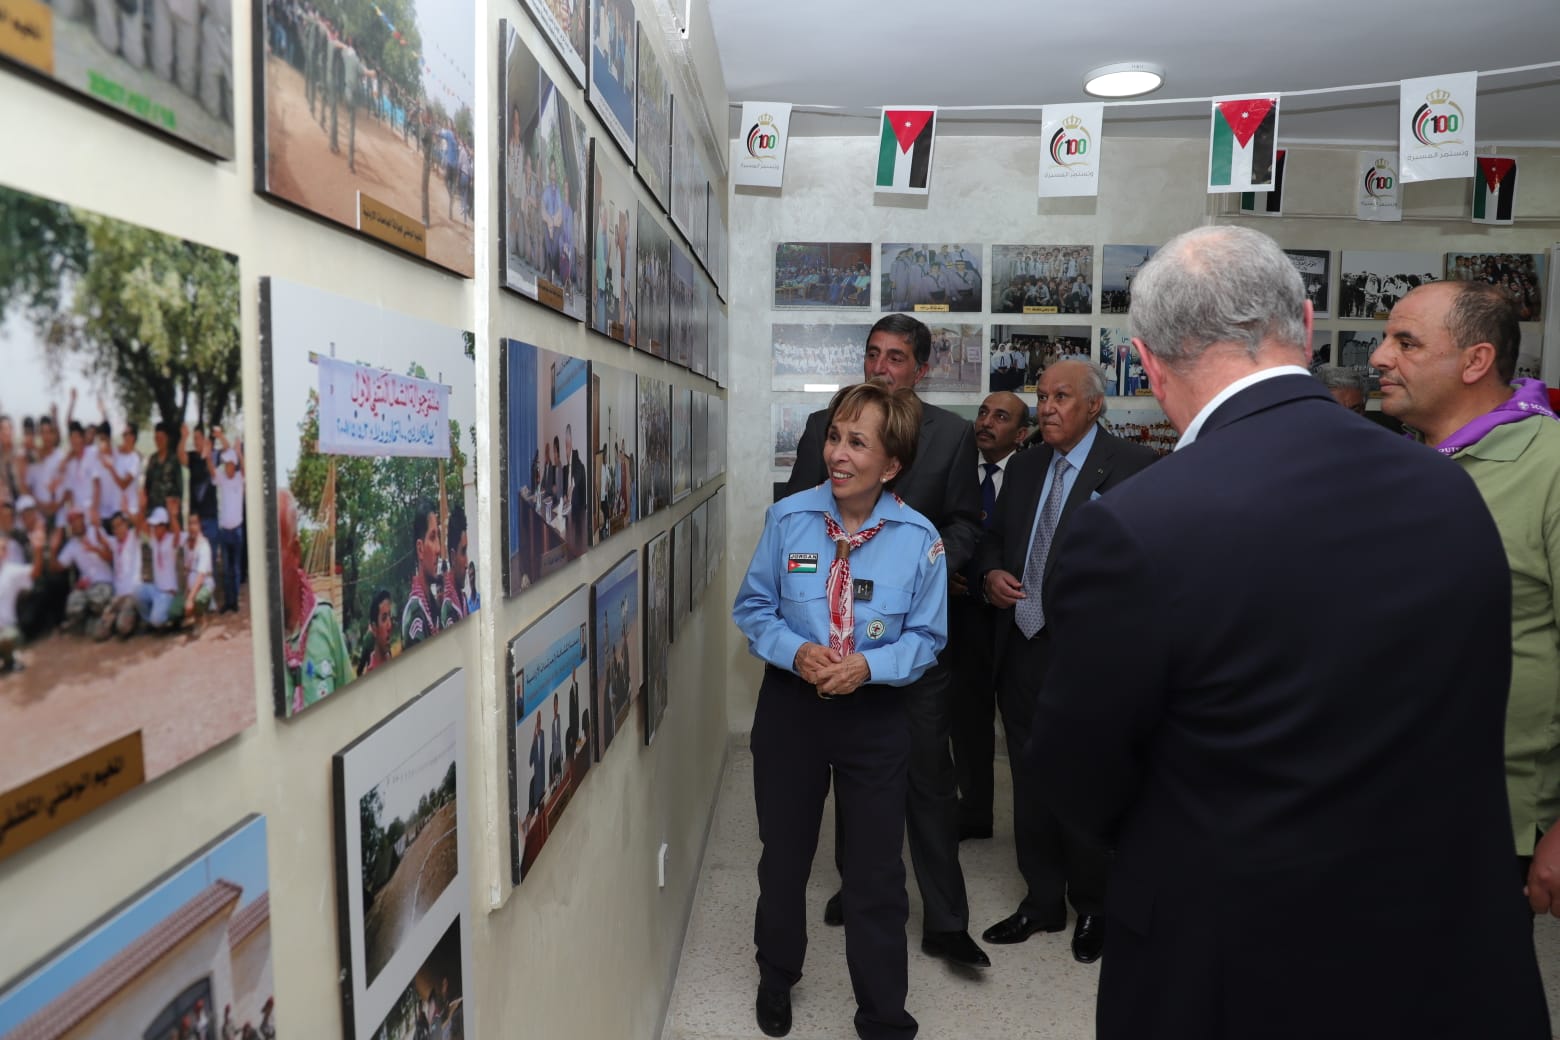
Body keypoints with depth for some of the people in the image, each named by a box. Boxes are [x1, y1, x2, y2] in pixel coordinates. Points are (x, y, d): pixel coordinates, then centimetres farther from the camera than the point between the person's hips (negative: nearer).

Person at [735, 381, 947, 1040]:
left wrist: (867, 665, -21)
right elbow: (753, 606, -1)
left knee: (877, 873, 9)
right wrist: (796, 651, -19)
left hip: (874, 710, -1)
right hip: (792, 704, 2)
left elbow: (926, 636, -4)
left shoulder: (919, 539, -13)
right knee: (783, 854, 20)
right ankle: (776, 979, 49)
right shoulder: (788, 518, -10)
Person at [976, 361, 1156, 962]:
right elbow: (994, 538, 20)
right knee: (1030, 785, 17)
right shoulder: (1024, 467, 12)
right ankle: (1042, 901, 34)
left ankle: (1093, 909, 31)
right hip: (1022, 649, 6)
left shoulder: (1135, 468, -9)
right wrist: (990, 574, 0)